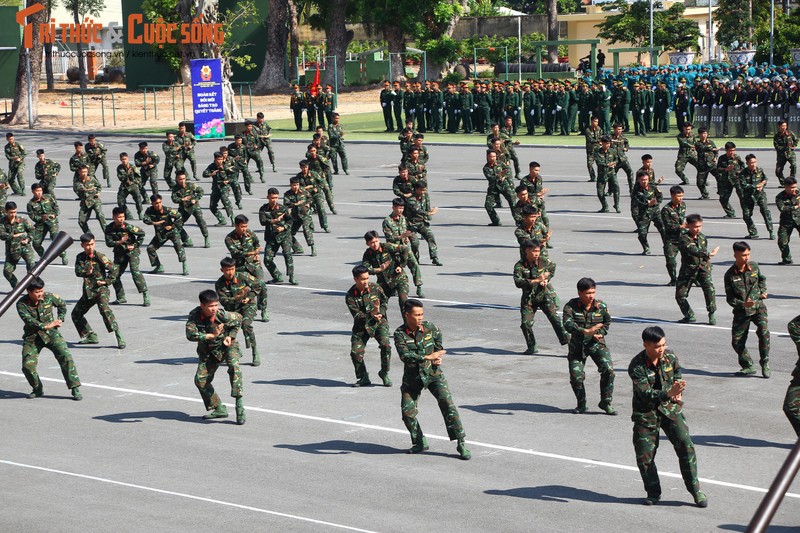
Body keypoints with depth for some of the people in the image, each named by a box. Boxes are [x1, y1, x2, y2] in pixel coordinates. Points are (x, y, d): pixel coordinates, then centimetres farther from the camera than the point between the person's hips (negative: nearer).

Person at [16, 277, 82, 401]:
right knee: (27, 366, -11)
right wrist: (46, 326, -27)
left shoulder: (49, 297, -6)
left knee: (66, 357, -18)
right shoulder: (22, 304, -13)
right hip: (32, 336, 0)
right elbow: (29, 321, -24)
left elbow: (62, 304, 15)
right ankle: (38, 389, 15)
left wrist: (60, 319, 5)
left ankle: (75, 389, -13)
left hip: (51, 333, 0)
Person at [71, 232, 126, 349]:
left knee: (104, 309, -30)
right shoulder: (80, 257, 7)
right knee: (76, 314, 12)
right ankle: (90, 336, 24)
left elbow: (113, 269, -7)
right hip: (87, 290, 7)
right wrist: (86, 272, -26)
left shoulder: (99, 257, -10)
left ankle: (119, 337, -32)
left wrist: (107, 281, -10)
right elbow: (77, 271, -7)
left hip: (100, 288, -7)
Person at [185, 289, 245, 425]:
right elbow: (190, 335, -34)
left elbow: (238, 319, -3)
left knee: (234, 367, -30)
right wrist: (212, 335, -38)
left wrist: (230, 336, -11)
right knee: (200, 380, -3)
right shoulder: (194, 316, -21)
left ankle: (239, 404, -31)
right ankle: (218, 409, 12)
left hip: (226, 345, -3)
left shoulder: (222, 315, -24)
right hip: (208, 351, 3)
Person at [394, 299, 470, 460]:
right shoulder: (400, 334, -13)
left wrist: (438, 359, -6)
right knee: (407, 411, -4)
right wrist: (427, 357, -32)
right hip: (412, 377, 0)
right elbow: (405, 356, -27)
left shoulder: (430, 328, -7)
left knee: (448, 405, -14)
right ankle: (419, 443, 18)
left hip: (433, 373, 0)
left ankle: (461, 444, -11)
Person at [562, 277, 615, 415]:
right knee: (576, 377, -4)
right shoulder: (571, 306, -13)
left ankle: (605, 402, -1)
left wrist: (600, 333, -6)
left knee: (608, 370, -18)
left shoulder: (602, 307, -4)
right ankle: (581, 405, 22)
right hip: (577, 345, 0)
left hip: (596, 343, 0)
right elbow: (568, 324, -27)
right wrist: (585, 331, -39)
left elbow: (607, 322, 14)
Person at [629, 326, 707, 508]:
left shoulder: (670, 357, -4)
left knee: (685, 444, -9)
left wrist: (677, 393, 0)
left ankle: (695, 489, 1)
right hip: (646, 412, -2)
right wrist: (669, 393, -41)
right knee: (644, 454, -2)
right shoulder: (636, 367, -19)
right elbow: (646, 394, -26)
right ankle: (653, 492, 19)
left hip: (670, 408, 2)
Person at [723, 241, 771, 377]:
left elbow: (762, 279, 22)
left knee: (763, 331, -25)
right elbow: (730, 299, -10)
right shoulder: (730, 275, -10)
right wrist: (743, 304, -26)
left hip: (758, 306, 0)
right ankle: (748, 366, 20)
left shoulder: (754, 266, -2)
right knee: (737, 341, -1)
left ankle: (765, 363, -10)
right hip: (741, 311, 0)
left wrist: (763, 292, 6)